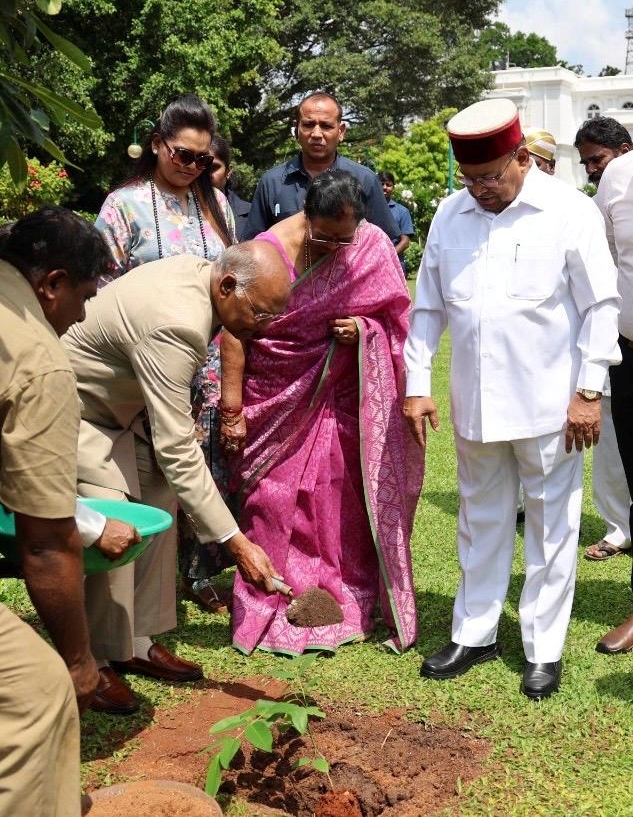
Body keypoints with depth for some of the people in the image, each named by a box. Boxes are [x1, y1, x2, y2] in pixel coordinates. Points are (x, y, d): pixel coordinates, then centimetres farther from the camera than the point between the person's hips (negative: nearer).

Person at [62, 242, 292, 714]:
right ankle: (93, 663, -1)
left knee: (159, 505, 5)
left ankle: (137, 642, 14)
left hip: (118, 404, 10)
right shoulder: (175, 326, -37)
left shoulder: (198, 272, -9)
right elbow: (176, 451, -37)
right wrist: (236, 542, -36)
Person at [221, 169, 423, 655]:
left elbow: (397, 320, 6)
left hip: (342, 396, 2)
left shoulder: (374, 247, -5)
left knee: (343, 497, 5)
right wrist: (232, 407, -9)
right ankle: (271, 610, 15)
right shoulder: (269, 249, -12)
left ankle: (347, 604, 20)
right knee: (275, 499, 2)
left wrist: (363, 329, -17)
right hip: (278, 400, -1)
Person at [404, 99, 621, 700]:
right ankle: (474, 634, 29)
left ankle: (543, 650, 20)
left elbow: (600, 306, -6)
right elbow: (428, 307, 9)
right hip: (474, 402, 4)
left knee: (550, 527, 7)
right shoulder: (450, 214, 4)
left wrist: (589, 392, -9)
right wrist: (416, 385, 6)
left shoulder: (569, 211, -7)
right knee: (480, 521, 16)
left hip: (547, 402, -4)